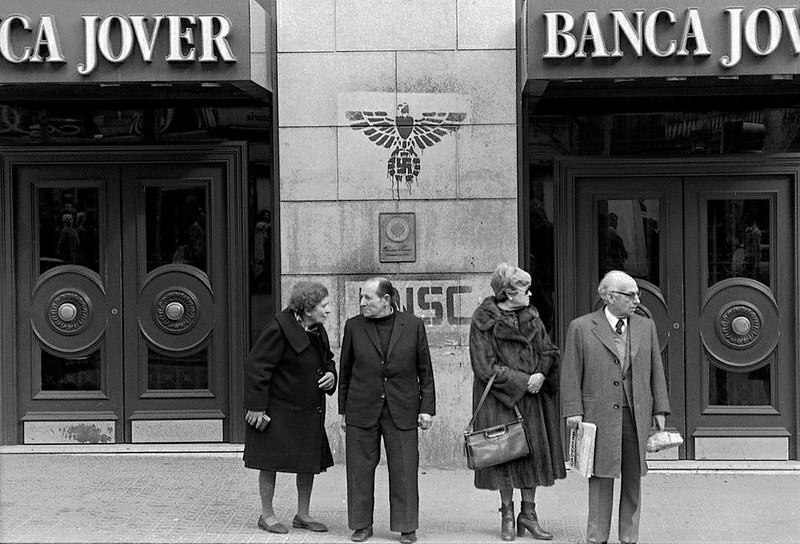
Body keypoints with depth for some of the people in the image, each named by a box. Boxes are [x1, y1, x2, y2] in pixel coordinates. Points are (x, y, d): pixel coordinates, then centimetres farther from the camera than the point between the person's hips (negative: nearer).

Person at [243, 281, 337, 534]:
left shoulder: (317, 329, 6)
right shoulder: (279, 330, -19)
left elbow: (326, 359, 22)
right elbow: (256, 366, -18)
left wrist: (331, 375, -2)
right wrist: (256, 407, -18)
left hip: (309, 408, 8)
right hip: (277, 407, -8)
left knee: (310, 461, 10)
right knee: (271, 461, 2)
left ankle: (303, 515, 23)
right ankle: (266, 515, 17)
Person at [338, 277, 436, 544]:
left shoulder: (413, 325, 0)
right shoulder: (354, 326, 3)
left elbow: (425, 370, 5)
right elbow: (345, 370, 10)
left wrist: (427, 407, 0)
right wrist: (343, 410, 8)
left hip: (402, 411, -1)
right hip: (361, 410, 1)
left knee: (404, 471, 1)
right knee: (360, 470, 4)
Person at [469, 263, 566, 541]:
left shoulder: (531, 318, 8)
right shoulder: (483, 322, -9)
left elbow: (549, 352, 10)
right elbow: (485, 367, -13)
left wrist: (541, 375, -11)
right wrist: (523, 381, -15)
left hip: (531, 398, 5)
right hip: (498, 399, -5)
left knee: (533, 453, 6)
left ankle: (529, 513, 17)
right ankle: (507, 515, 15)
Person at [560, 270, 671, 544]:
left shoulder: (646, 327, 12)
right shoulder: (581, 328, 0)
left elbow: (656, 371, 13)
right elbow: (571, 374, -1)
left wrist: (660, 409, 7)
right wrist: (573, 410, -8)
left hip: (637, 415, 3)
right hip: (599, 415, -3)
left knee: (633, 478, 7)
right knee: (601, 476, 1)